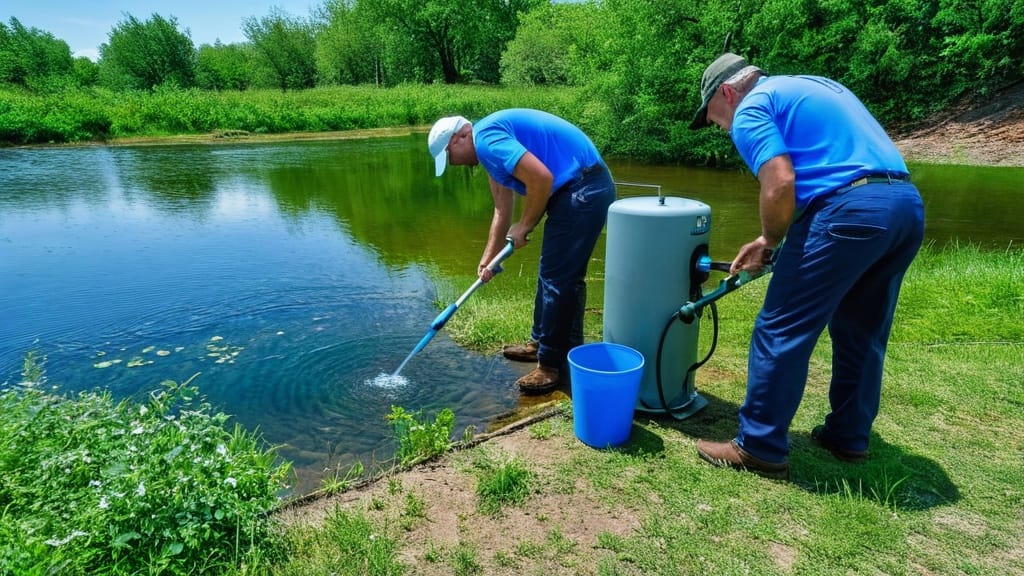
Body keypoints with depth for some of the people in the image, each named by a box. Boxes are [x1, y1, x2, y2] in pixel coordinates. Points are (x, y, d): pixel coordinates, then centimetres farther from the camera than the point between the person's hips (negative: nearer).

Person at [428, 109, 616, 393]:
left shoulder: (486, 138, -14)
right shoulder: (489, 148, 18)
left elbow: (541, 178, -25)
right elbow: (502, 210, 25)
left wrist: (524, 226, -10)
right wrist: (489, 257, 24)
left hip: (582, 190, -10)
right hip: (583, 189, 10)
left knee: (557, 278, -5)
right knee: (555, 274, 18)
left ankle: (551, 363, 7)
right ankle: (541, 342, 33)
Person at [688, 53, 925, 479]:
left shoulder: (751, 108, 2)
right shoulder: (813, 86, 29)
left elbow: (780, 183, -15)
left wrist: (769, 242, 3)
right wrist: (775, 241, 23)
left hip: (850, 211, -9)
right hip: (908, 205, 9)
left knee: (781, 332, -1)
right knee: (862, 333, 19)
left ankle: (760, 448, 7)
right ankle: (849, 436, 31)